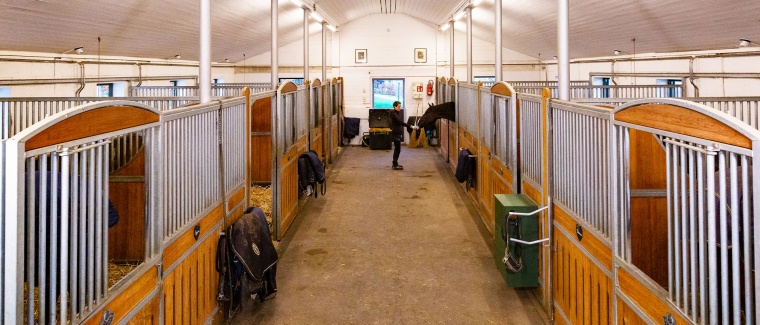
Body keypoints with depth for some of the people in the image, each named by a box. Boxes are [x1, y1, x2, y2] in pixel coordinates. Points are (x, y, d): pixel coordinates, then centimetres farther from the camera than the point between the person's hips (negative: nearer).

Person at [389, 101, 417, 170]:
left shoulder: (397, 113, 15)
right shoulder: (394, 114, -16)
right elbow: (401, 122, -26)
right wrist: (411, 126, -32)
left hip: (398, 133, 10)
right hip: (395, 134, -10)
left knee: (397, 149, 13)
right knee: (397, 149, -8)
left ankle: (395, 163, 20)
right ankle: (395, 165, -4)